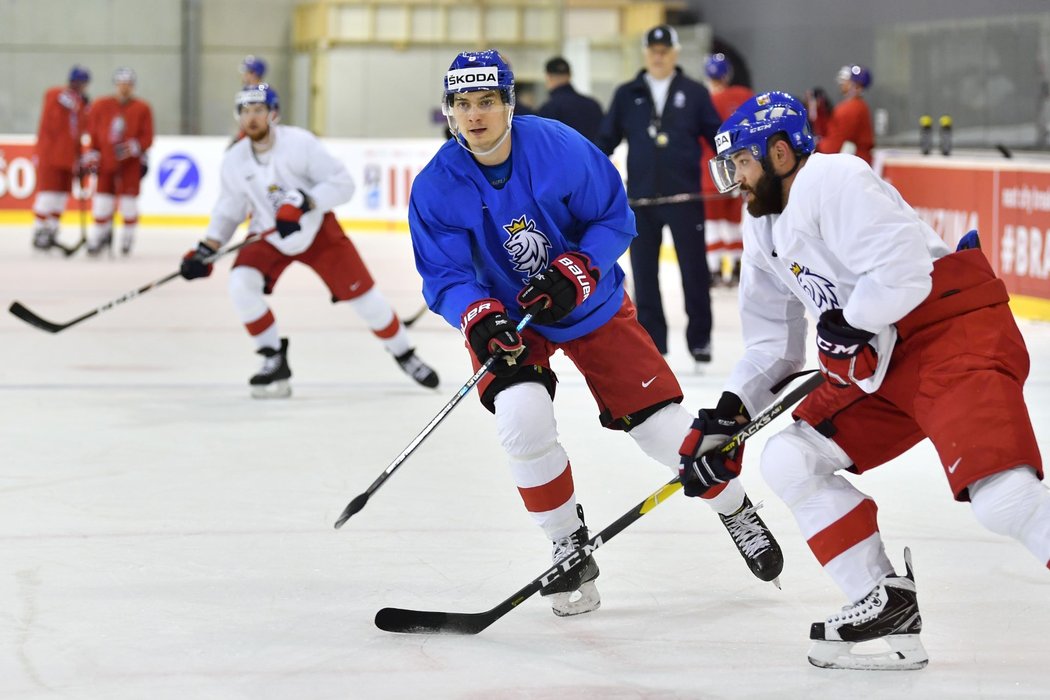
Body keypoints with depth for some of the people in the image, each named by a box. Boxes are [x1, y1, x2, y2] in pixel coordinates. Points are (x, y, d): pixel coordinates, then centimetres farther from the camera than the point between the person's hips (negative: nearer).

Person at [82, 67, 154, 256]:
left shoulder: (142, 109, 0)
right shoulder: (101, 106, 4)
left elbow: (147, 137, -1)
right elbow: (92, 133, 10)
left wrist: (135, 147, -18)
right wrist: (91, 156, 4)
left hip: (131, 164, -1)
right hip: (106, 162, 1)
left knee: (129, 202, -1)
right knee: (102, 203, 0)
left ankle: (127, 238, 12)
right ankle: (98, 236, 10)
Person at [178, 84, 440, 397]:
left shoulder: (299, 143, -21)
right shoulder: (234, 160, -9)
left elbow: (343, 183, -21)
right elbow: (229, 209, 5)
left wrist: (304, 202, -34)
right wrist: (206, 250, -6)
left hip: (317, 230, -3)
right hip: (269, 237, 3)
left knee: (361, 294, -3)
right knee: (241, 285, -21)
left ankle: (405, 355, 19)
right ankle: (274, 358, -3)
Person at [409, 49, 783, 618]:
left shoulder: (560, 147, -22)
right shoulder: (436, 187, -18)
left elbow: (614, 219, -11)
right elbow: (444, 276, -15)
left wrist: (575, 272, -26)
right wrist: (480, 320, -34)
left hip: (591, 304, 0)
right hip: (507, 313, 0)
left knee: (660, 421, 0)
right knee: (522, 417, -26)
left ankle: (735, 508, 30)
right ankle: (569, 549, -4)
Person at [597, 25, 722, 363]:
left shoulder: (694, 93, 5)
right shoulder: (627, 95, 8)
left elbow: (717, 136, 5)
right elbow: (606, 139, 10)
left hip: (685, 196, -2)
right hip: (641, 197, 2)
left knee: (694, 268, 2)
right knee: (644, 272, 4)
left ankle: (700, 338, 12)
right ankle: (651, 342, 11)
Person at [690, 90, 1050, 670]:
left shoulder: (831, 181, -13)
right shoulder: (763, 228, 17)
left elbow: (903, 263, -24)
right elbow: (773, 340, 20)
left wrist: (850, 325, -14)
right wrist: (731, 410, 9)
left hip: (957, 336, -10)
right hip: (879, 363, 11)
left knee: (1002, 495, -28)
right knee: (788, 459, 3)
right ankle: (887, 605, 5)